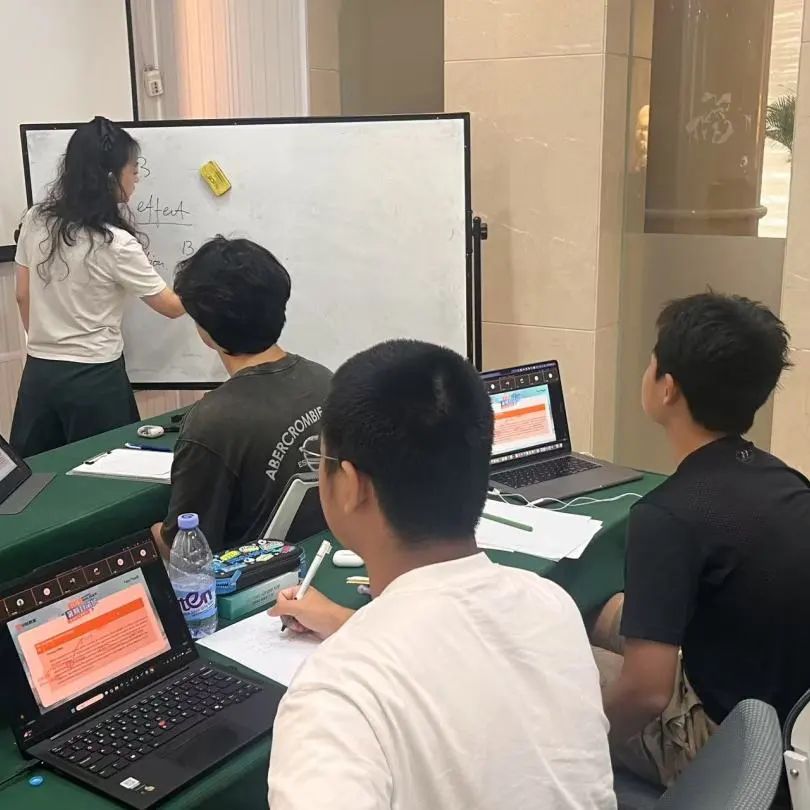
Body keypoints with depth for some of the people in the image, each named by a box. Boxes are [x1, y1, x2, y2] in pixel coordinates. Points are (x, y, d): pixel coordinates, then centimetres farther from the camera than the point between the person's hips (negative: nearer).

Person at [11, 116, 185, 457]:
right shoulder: (115, 244, -18)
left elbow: (23, 297, 9)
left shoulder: (35, 221, 0)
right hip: (94, 379, -6)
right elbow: (171, 307, -8)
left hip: (38, 373, 6)